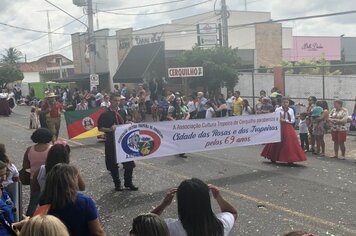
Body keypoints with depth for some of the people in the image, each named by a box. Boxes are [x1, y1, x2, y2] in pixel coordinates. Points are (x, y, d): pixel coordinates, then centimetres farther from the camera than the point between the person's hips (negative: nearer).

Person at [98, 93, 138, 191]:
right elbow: (100, 128, -7)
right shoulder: (105, 114, -8)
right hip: (111, 141, -4)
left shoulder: (122, 112, 6)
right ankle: (117, 184, 23)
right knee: (113, 164, 6)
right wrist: (110, 129, -23)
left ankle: (128, 182, 21)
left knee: (129, 162, 4)